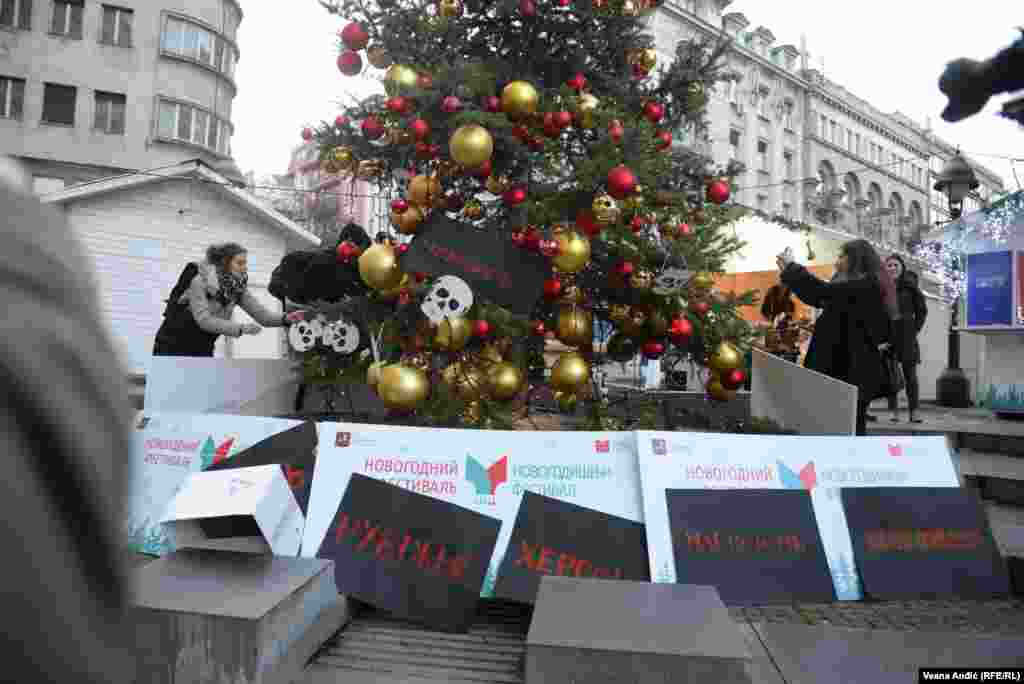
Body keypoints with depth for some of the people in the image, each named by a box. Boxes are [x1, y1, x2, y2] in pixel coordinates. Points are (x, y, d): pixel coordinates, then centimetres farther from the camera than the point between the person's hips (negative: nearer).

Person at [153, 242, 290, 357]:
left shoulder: (239, 288, -8)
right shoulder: (200, 281, -24)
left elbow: (262, 314, -15)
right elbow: (204, 320, -34)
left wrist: (285, 318, -35)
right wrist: (241, 328, -45)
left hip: (202, 349, 5)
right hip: (172, 347, -5)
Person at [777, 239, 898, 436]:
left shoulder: (867, 284, -13)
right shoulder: (856, 286, 16)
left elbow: (824, 291, -24)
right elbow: (817, 299, 20)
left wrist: (792, 267, -14)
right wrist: (789, 272, 16)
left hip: (856, 369, -9)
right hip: (844, 365, 9)